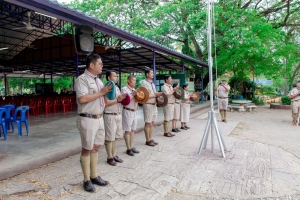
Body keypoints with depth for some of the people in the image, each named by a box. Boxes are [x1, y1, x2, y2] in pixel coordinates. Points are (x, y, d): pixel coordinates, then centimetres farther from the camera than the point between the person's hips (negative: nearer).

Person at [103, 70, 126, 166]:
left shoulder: (117, 88, 13)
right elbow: (105, 103, -21)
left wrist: (122, 99, -1)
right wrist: (118, 99, -20)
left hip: (118, 115, 8)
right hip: (110, 116, -8)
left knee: (115, 137, 15)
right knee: (109, 138, 2)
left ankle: (114, 155, 26)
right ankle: (110, 157, 13)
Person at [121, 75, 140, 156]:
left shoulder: (134, 89, 14)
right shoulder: (124, 89, -8)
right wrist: (133, 95, -18)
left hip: (135, 111, 8)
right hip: (128, 111, -7)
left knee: (132, 130, 10)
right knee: (128, 131, -2)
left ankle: (131, 147, 18)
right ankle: (128, 149, 5)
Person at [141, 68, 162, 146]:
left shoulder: (152, 83, 16)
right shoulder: (144, 83, -11)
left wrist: (159, 93, 1)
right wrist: (156, 95, -17)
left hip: (154, 105, 9)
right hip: (148, 105, -8)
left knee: (152, 123, 12)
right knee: (148, 124, -1)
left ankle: (151, 139, 21)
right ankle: (148, 140, 8)